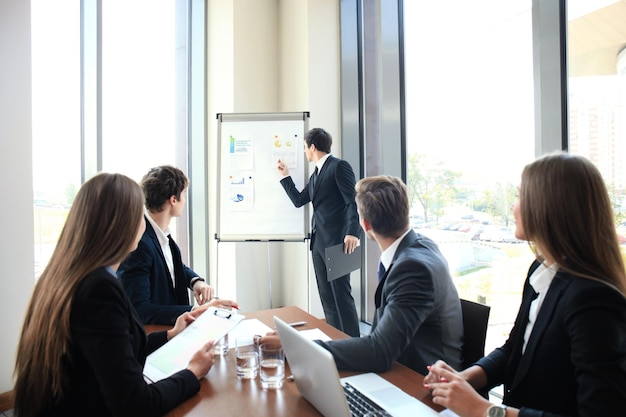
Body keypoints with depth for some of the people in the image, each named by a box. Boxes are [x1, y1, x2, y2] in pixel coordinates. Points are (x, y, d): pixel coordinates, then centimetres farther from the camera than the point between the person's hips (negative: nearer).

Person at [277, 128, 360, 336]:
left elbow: (353, 201, -13)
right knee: (327, 296, 10)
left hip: (336, 241, -9)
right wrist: (285, 175, 24)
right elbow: (298, 200, 24)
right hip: (318, 241, 9)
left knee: (341, 294, -5)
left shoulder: (339, 166, -6)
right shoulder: (316, 174, 20)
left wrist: (352, 233, -23)